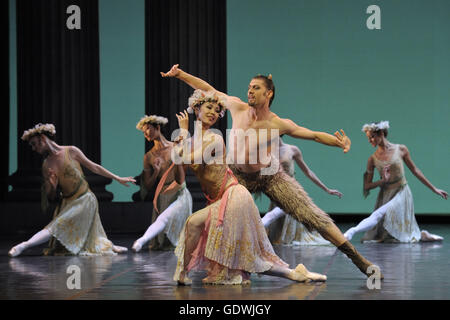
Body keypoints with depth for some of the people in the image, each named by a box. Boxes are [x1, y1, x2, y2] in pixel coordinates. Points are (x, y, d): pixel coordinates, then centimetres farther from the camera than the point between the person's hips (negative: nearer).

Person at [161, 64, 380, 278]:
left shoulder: (278, 125, -20)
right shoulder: (238, 108, -13)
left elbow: (315, 135, -13)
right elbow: (209, 90, -2)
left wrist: (340, 143, -30)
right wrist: (180, 74, -3)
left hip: (270, 175, -3)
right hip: (238, 175, 3)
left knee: (310, 214, -8)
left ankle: (356, 257, -3)